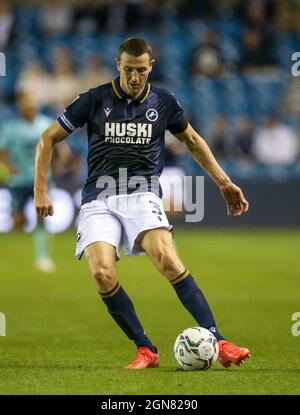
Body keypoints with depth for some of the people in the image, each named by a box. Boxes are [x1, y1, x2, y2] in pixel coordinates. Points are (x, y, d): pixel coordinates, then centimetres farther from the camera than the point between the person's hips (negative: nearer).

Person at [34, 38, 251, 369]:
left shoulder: (163, 103, 7)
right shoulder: (95, 100, 2)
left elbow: (193, 141, 25)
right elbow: (48, 139, 9)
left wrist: (224, 182, 20)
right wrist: (41, 190, 1)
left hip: (142, 194, 0)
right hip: (99, 198, 0)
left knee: (167, 259, -27)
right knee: (102, 273, -23)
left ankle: (216, 342, -27)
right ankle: (146, 350, -9)